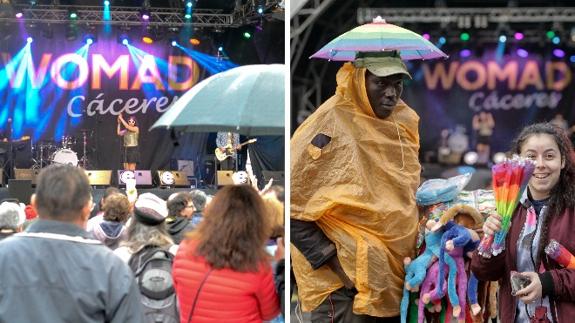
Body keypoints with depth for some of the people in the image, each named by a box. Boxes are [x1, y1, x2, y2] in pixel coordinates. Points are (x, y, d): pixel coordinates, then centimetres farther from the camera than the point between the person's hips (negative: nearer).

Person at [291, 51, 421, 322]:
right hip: (343, 282, -7)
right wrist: (334, 262, -18)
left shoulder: (404, 121, 4)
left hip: (393, 276, 7)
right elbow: (293, 208, -17)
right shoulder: (327, 128, -18)